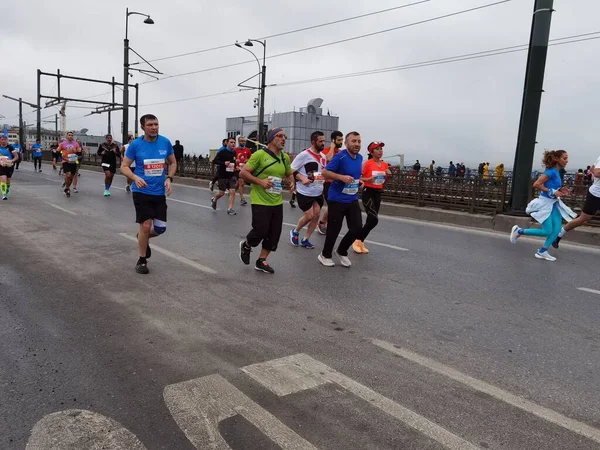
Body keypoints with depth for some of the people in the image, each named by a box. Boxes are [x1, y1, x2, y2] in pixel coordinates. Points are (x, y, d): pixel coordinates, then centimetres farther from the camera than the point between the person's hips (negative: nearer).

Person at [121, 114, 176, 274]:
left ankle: (142, 238, 39)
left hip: (159, 192, 3)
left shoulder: (165, 142, -2)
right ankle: (142, 260, 16)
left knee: (160, 228, 4)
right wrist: (135, 178, -21)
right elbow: (124, 166, -2)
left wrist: (169, 178, -6)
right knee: (146, 226, -5)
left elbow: (173, 163, 11)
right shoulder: (135, 144, -8)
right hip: (141, 192, -3)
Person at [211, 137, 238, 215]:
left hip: (232, 175, 3)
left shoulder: (235, 153, 5)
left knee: (232, 191, -9)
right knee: (222, 193, 6)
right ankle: (214, 199, 38)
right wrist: (224, 163, -24)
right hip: (223, 175, -3)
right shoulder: (222, 152, -9)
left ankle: (230, 209, -2)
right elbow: (214, 161, -13)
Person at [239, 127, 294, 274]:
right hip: (260, 202, -6)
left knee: (274, 234, 7)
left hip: (277, 203, 6)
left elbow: (289, 174, 24)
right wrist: (260, 181, -22)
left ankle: (261, 261, 24)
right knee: (260, 231, -5)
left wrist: (291, 182, 2)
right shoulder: (259, 154, -12)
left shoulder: (285, 157, 8)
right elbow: (243, 172, -11)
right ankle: (246, 246, 29)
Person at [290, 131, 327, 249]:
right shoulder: (304, 155, -15)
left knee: (316, 215, 4)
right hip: (305, 192, -7)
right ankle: (295, 232, 25)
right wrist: (302, 178, -25)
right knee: (309, 216, -4)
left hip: (318, 192, 7)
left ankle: (305, 239, 19)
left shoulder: (323, 157, 8)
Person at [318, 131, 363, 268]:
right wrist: (341, 177, -26)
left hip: (352, 200, 7)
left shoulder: (359, 157, 7)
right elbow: (325, 172, -16)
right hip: (337, 199, -7)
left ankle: (342, 252, 25)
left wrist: (359, 181, 10)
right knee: (334, 229, 3)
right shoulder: (340, 156, -15)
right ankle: (325, 255, 25)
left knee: (357, 228, 2)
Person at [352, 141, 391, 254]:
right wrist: (367, 179, -26)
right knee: (374, 220, -14)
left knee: (371, 220, 8)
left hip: (378, 193, 7)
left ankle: (360, 241, 21)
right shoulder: (367, 163, -11)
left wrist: (388, 175, -2)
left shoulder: (385, 164, 7)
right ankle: (358, 240, 1)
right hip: (368, 193, -7)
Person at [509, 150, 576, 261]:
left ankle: (542, 252, 8)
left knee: (557, 229, 1)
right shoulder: (551, 171, -18)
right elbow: (536, 185, -25)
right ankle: (519, 231, 8)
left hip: (554, 203, 9)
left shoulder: (557, 172, 8)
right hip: (545, 203, -8)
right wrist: (552, 192, -21)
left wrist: (560, 191, 3)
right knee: (547, 231, -4)